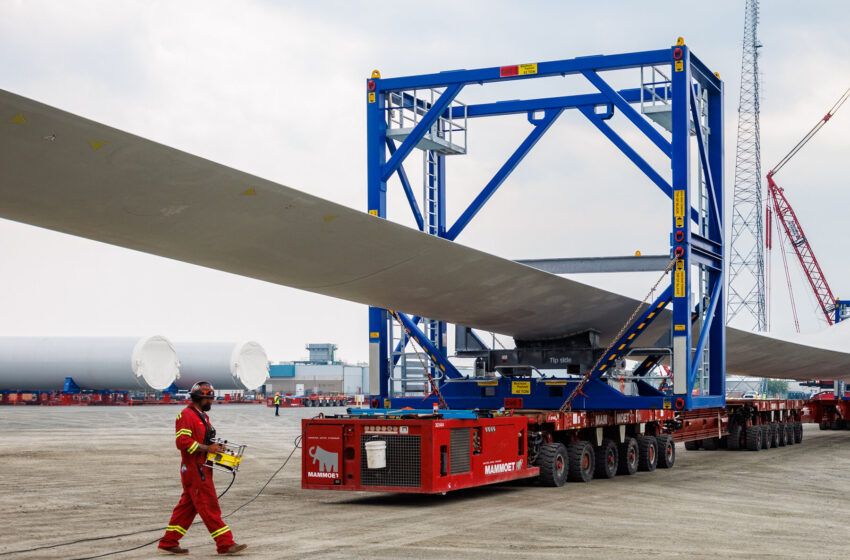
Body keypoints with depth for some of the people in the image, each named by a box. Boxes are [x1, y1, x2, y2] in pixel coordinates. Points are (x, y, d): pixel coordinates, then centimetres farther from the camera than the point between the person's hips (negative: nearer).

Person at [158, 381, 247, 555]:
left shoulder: (202, 416, 19)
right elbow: (182, 442, -23)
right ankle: (225, 544, -4)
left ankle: (169, 543, 18)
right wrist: (207, 448, -20)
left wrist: (216, 448, 8)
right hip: (194, 468, -10)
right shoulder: (186, 415, -14)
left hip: (202, 469, 10)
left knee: (187, 506, 13)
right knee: (210, 507, -7)